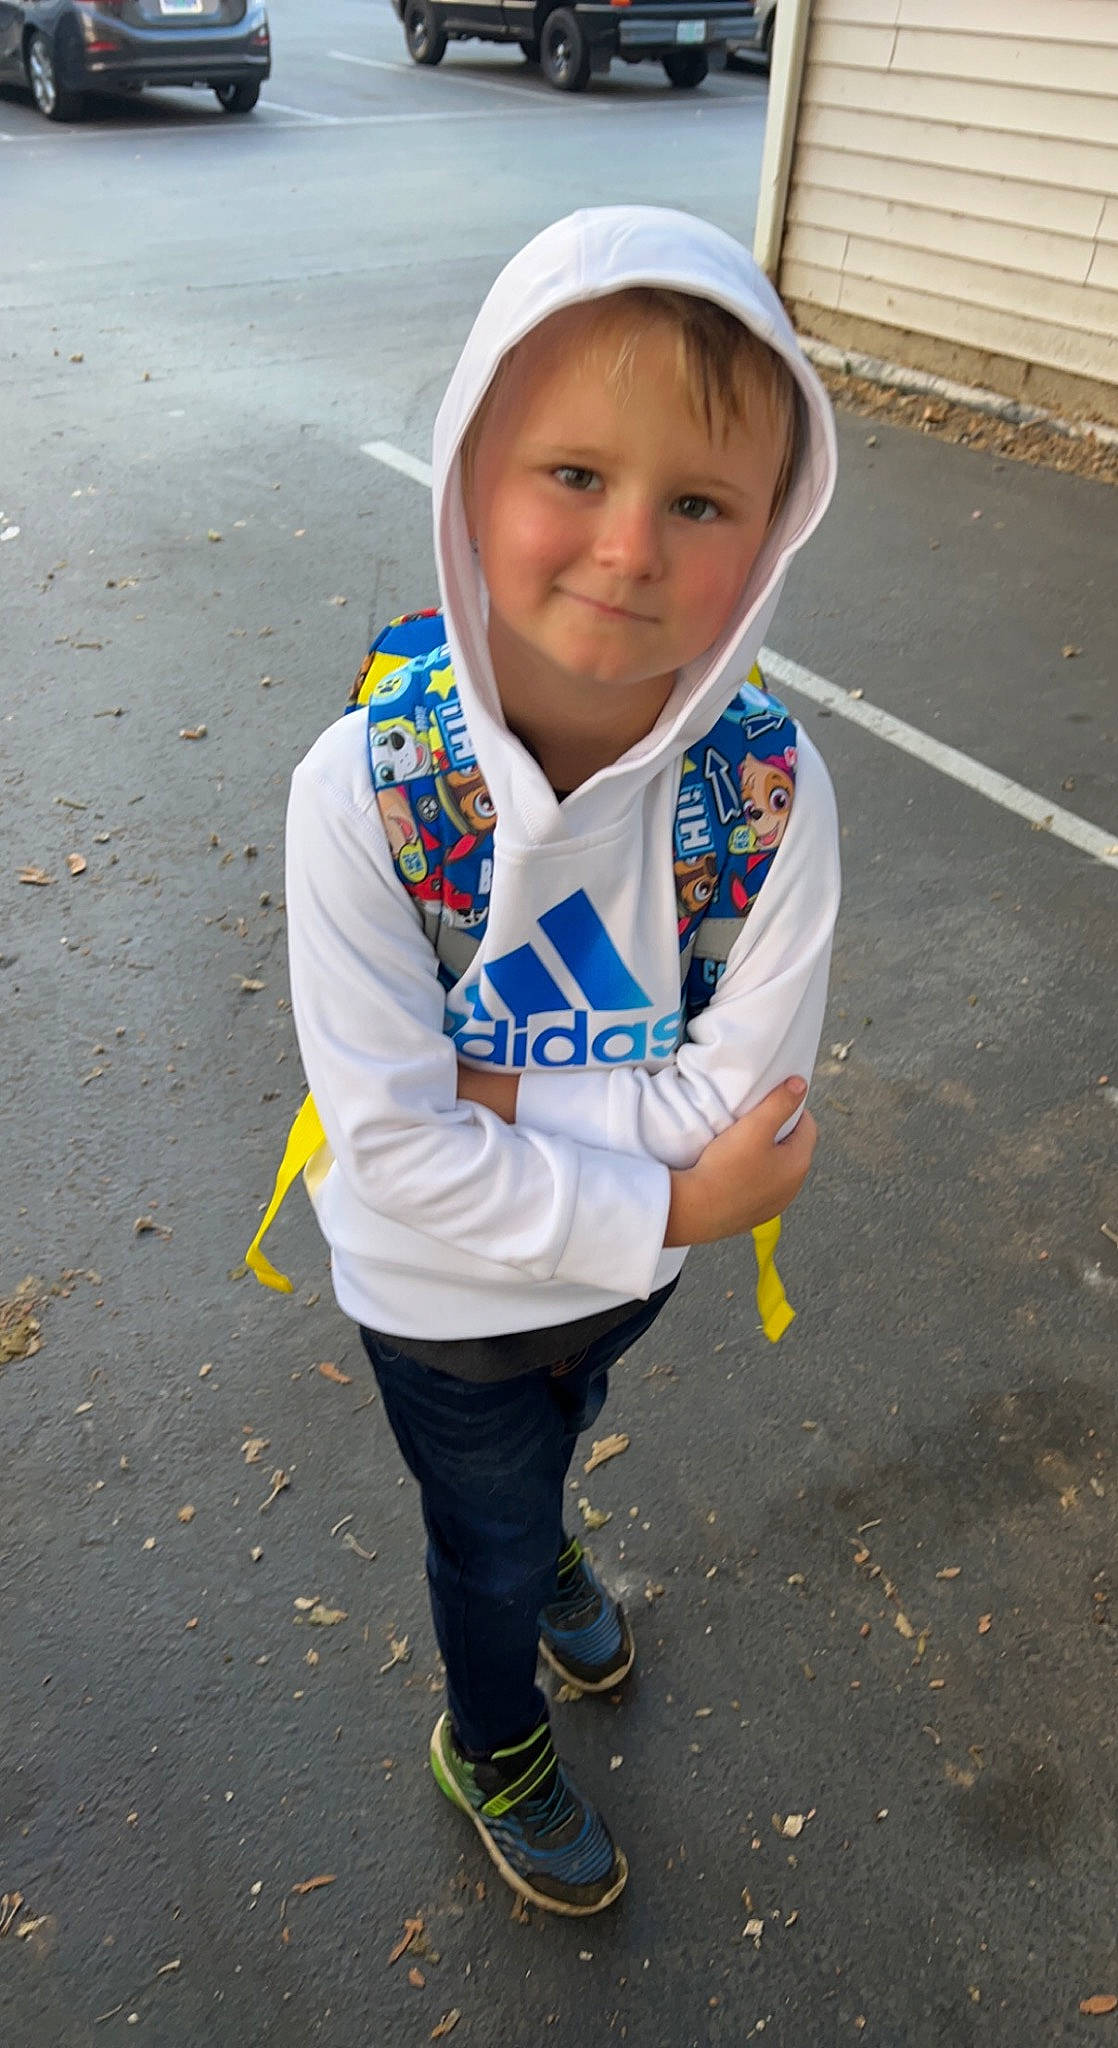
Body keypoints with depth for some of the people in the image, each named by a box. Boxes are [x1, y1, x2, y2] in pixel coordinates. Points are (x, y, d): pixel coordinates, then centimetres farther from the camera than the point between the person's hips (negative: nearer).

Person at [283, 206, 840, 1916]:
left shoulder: (774, 791, -26)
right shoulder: (363, 793, -32)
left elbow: (739, 1094, -23)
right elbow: (395, 1145, -29)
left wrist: (494, 1093, -29)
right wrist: (664, 1211, -26)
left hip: (625, 1260, 2)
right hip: (439, 1295, -2)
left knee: (551, 1440, 35)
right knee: (489, 1530, 26)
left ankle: (532, 1544, 73)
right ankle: (493, 1748, 61)